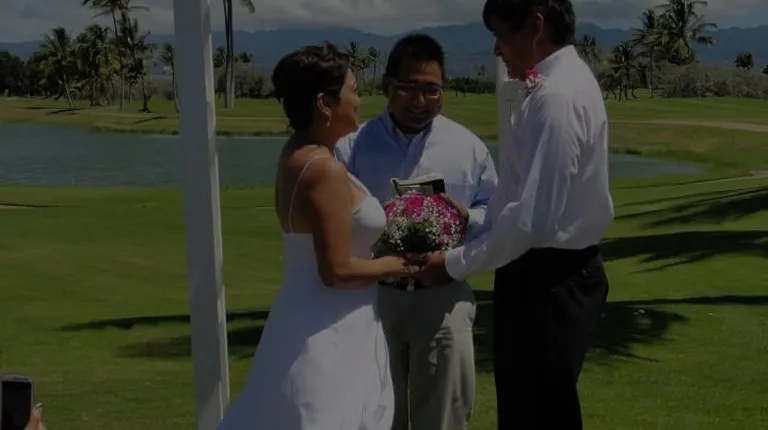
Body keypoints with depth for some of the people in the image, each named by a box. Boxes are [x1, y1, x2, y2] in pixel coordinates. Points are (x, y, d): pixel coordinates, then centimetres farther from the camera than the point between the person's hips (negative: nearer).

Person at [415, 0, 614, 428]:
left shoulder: (557, 96, -22)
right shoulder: (564, 81, 10)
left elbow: (532, 220, -26)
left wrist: (454, 264, -16)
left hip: (548, 280, -10)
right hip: (555, 272, 10)